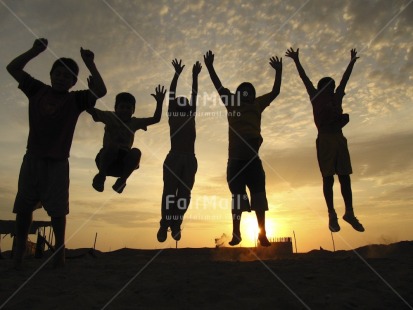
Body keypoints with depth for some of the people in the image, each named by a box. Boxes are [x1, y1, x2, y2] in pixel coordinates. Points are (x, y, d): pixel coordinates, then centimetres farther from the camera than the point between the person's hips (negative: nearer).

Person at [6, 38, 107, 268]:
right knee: (23, 207, 6)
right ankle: (19, 250, 16)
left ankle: (59, 250, 7)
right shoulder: (37, 90, 11)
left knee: (57, 209, -2)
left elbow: (101, 91, -11)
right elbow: (13, 68, 9)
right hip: (33, 158, 3)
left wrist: (90, 64, -10)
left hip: (58, 162, -3)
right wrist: (36, 50, 1)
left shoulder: (76, 100, 3)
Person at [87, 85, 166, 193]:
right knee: (112, 145, -34)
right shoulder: (110, 117, 2)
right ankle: (101, 174, -16)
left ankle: (122, 179, -13)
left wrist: (159, 102, -10)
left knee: (136, 152, -29)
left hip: (123, 161, 2)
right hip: (106, 159, -2)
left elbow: (155, 119, 2)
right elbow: (91, 110, -7)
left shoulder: (134, 122, 8)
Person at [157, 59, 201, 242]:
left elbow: (194, 95, 17)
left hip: (189, 160, 2)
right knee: (169, 192, -7)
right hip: (174, 158, -2)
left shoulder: (190, 117, 18)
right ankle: (164, 225, -10)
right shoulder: (172, 116, 13)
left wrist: (195, 76, 18)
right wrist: (177, 74, 15)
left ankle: (176, 225, -3)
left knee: (185, 193, -4)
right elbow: (171, 94, 13)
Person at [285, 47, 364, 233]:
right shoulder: (316, 98, 7)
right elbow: (305, 79, 7)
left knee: (345, 177, 3)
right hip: (325, 140, -5)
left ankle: (349, 213, 10)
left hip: (339, 139, 5)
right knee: (328, 178, -4)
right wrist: (296, 61, 9)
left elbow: (345, 79, 30)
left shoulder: (337, 98, 19)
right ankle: (332, 215, 1)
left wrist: (352, 61, 38)